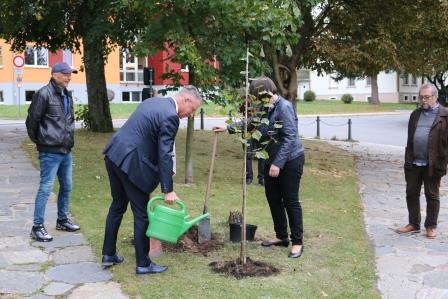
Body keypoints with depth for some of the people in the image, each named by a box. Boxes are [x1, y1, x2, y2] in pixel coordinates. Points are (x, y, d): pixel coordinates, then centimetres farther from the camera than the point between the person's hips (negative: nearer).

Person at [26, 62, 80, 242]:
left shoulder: (67, 95, 11)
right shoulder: (44, 94, -13)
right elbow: (32, 120, -10)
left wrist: (68, 139, 14)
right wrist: (39, 141, 0)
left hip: (66, 151, 8)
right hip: (50, 151, -8)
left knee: (66, 186, 14)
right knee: (46, 188, -5)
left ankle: (62, 220, 29)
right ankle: (37, 227, 4)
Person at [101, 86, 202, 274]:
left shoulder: (153, 102, 14)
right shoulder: (170, 116, -15)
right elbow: (165, 155, -18)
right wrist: (168, 189, -15)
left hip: (114, 154, 10)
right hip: (130, 163, -9)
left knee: (117, 206, 21)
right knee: (142, 214, 2)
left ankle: (108, 254, 30)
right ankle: (143, 264, 12)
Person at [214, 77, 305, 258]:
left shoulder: (284, 107, -20)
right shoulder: (265, 108, 6)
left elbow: (290, 138, -24)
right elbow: (250, 122, 24)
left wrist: (278, 163, -26)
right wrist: (228, 128, 21)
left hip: (290, 160, -9)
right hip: (273, 160, 9)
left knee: (290, 201, -3)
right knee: (273, 198, 13)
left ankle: (297, 242, 7)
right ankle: (281, 236, 27)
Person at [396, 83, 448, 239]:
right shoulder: (415, 114, 13)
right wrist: (407, 160, 8)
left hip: (432, 165, -5)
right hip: (413, 163, 5)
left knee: (432, 195, 7)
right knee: (411, 193, 10)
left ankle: (431, 226, 19)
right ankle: (414, 224, 24)